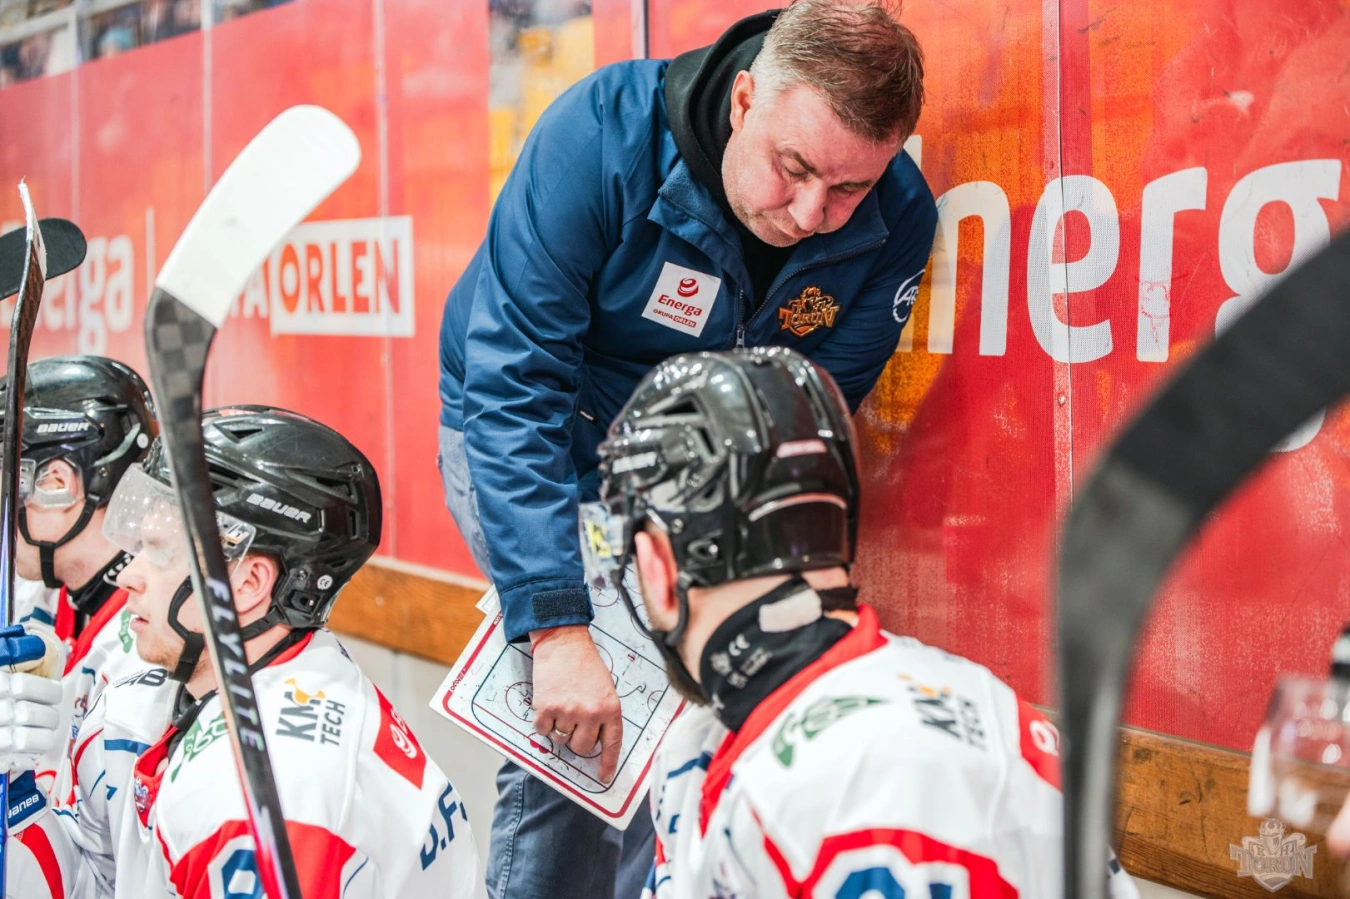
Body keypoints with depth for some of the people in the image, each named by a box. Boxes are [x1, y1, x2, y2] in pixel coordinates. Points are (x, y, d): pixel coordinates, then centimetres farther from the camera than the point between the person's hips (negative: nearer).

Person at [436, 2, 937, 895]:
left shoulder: (896, 220, -20)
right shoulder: (604, 134, -31)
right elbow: (514, 389, -33)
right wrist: (559, 625, -41)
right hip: (516, 435, -4)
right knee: (571, 718, -20)